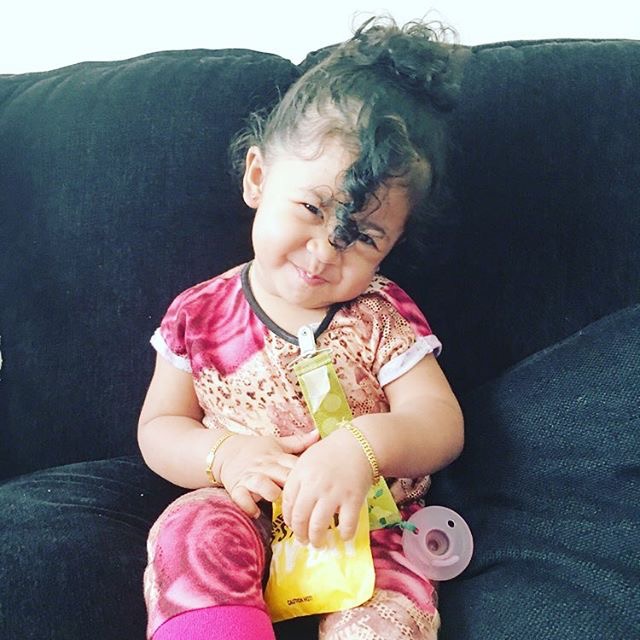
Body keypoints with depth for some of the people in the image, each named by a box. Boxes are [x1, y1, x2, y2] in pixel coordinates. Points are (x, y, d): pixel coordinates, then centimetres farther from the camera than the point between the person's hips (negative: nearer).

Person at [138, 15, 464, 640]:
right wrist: (225, 455, -18)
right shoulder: (200, 316, -1)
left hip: (364, 531, -1)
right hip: (241, 520, 2)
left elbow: (441, 423, -11)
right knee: (189, 533, -30)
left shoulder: (384, 320, -5)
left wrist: (364, 444, -34)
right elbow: (158, 428, 5)